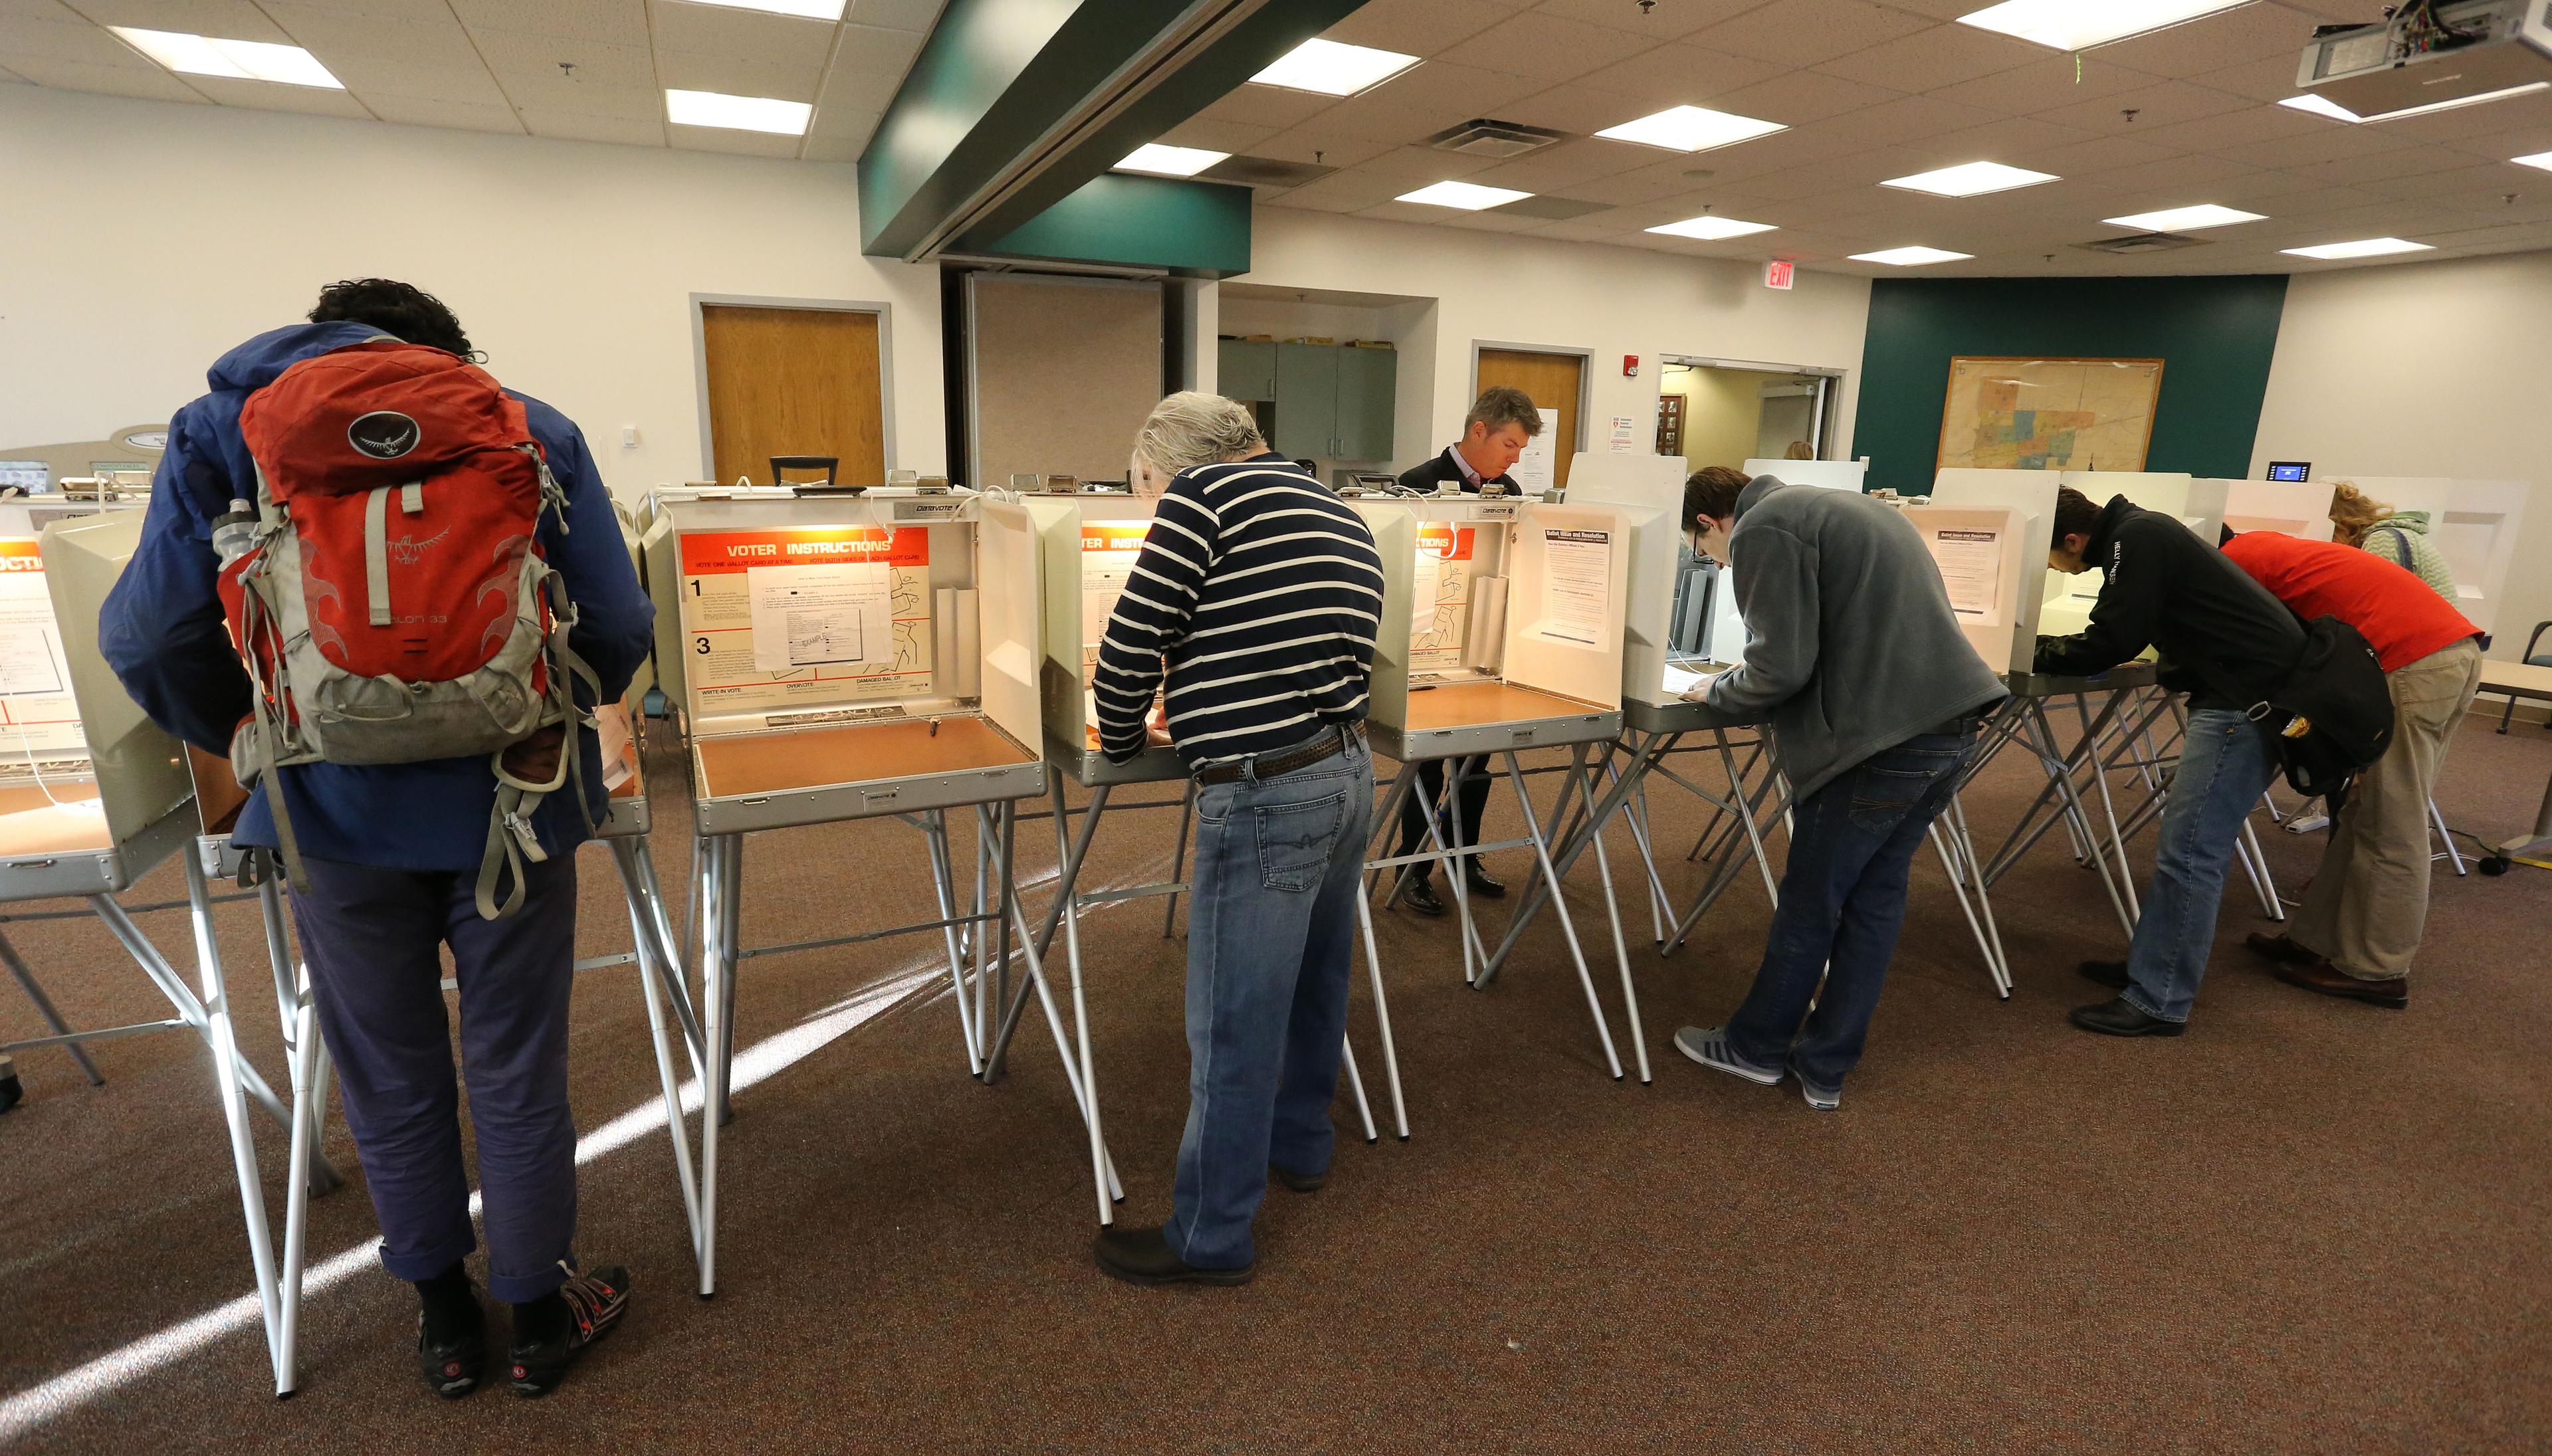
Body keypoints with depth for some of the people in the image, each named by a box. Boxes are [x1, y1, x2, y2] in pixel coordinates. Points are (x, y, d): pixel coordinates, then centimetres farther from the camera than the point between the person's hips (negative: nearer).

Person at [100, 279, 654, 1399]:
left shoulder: (223, 428, 3)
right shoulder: (531, 432, 0)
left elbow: (151, 634, -5)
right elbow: (618, 630, -7)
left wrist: (236, 731, 15)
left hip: (340, 807, 1)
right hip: (509, 802, -1)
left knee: (391, 1079, 19)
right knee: (516, 1073, 13)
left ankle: (444, 1319, 37)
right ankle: (538, 1316, 31)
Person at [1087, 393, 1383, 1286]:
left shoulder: (1206, 492, -7)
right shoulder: (1343, 520, 16)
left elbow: (1132, 641, -10)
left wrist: (1121, 740, 8)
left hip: (1264, 795, -9)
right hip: (1349, 771, 9)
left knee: (1232, 1022, 4)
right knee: (1314, 979, 25)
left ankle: (1211, 1238, 20)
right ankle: (1301, 1143, 46)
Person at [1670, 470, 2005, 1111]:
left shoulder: (1763, 528, -9)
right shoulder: (1848, 508, 21)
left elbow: (1781, 668, -14)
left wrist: (1718, 692, 5)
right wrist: (1751, 674, 28)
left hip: (1882, 738, -9)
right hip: (1951, 722, 9)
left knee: (1811, 903, 7)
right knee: (1876, 898, 15)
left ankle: (1756, 1046, 26)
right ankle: (1825, 1068, 26)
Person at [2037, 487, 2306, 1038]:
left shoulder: (2138, 538, -15)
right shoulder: (2139, 532, 15)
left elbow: (2110, 644, -17)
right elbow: (2123, 636, 19)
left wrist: (2029, 651, -5)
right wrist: (2046, 648, 9)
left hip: (2252, 695, -11)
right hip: (2247, 686, 11)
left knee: (2189, 849, -9)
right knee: (2195, 838, 14)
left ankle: (2159, 1002, -4)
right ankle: (2153, 965, 22)